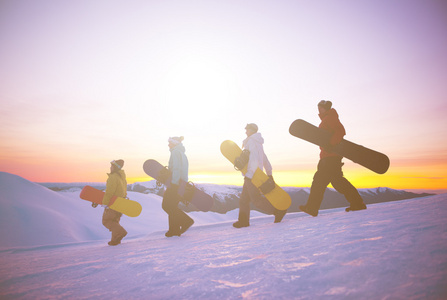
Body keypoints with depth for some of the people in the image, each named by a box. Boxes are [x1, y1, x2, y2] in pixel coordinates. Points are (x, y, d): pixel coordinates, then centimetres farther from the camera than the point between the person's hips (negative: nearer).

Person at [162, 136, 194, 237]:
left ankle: (186, 221, -8)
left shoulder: (175, 152, -8)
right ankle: (174, 229, 11)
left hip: (176, 183, -10)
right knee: (172, 206, 12)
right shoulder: (182, 153, 21)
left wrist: (174, 183, -21)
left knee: (166, 205, -5)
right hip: (182, 183, 10)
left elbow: (176, 169, -18)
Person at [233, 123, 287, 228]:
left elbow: (254, 159, -24)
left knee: (256, 199, -9)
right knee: (244, 198, 9)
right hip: (249, 177, 10)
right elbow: (265, 160, 26)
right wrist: (269, 174, 30)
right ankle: (243, 220, 12)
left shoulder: (251, 142, -10)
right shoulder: (258, 143, 22)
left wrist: (250, 174, -25)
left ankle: (279, 210, -2)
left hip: (252, 176, -10)